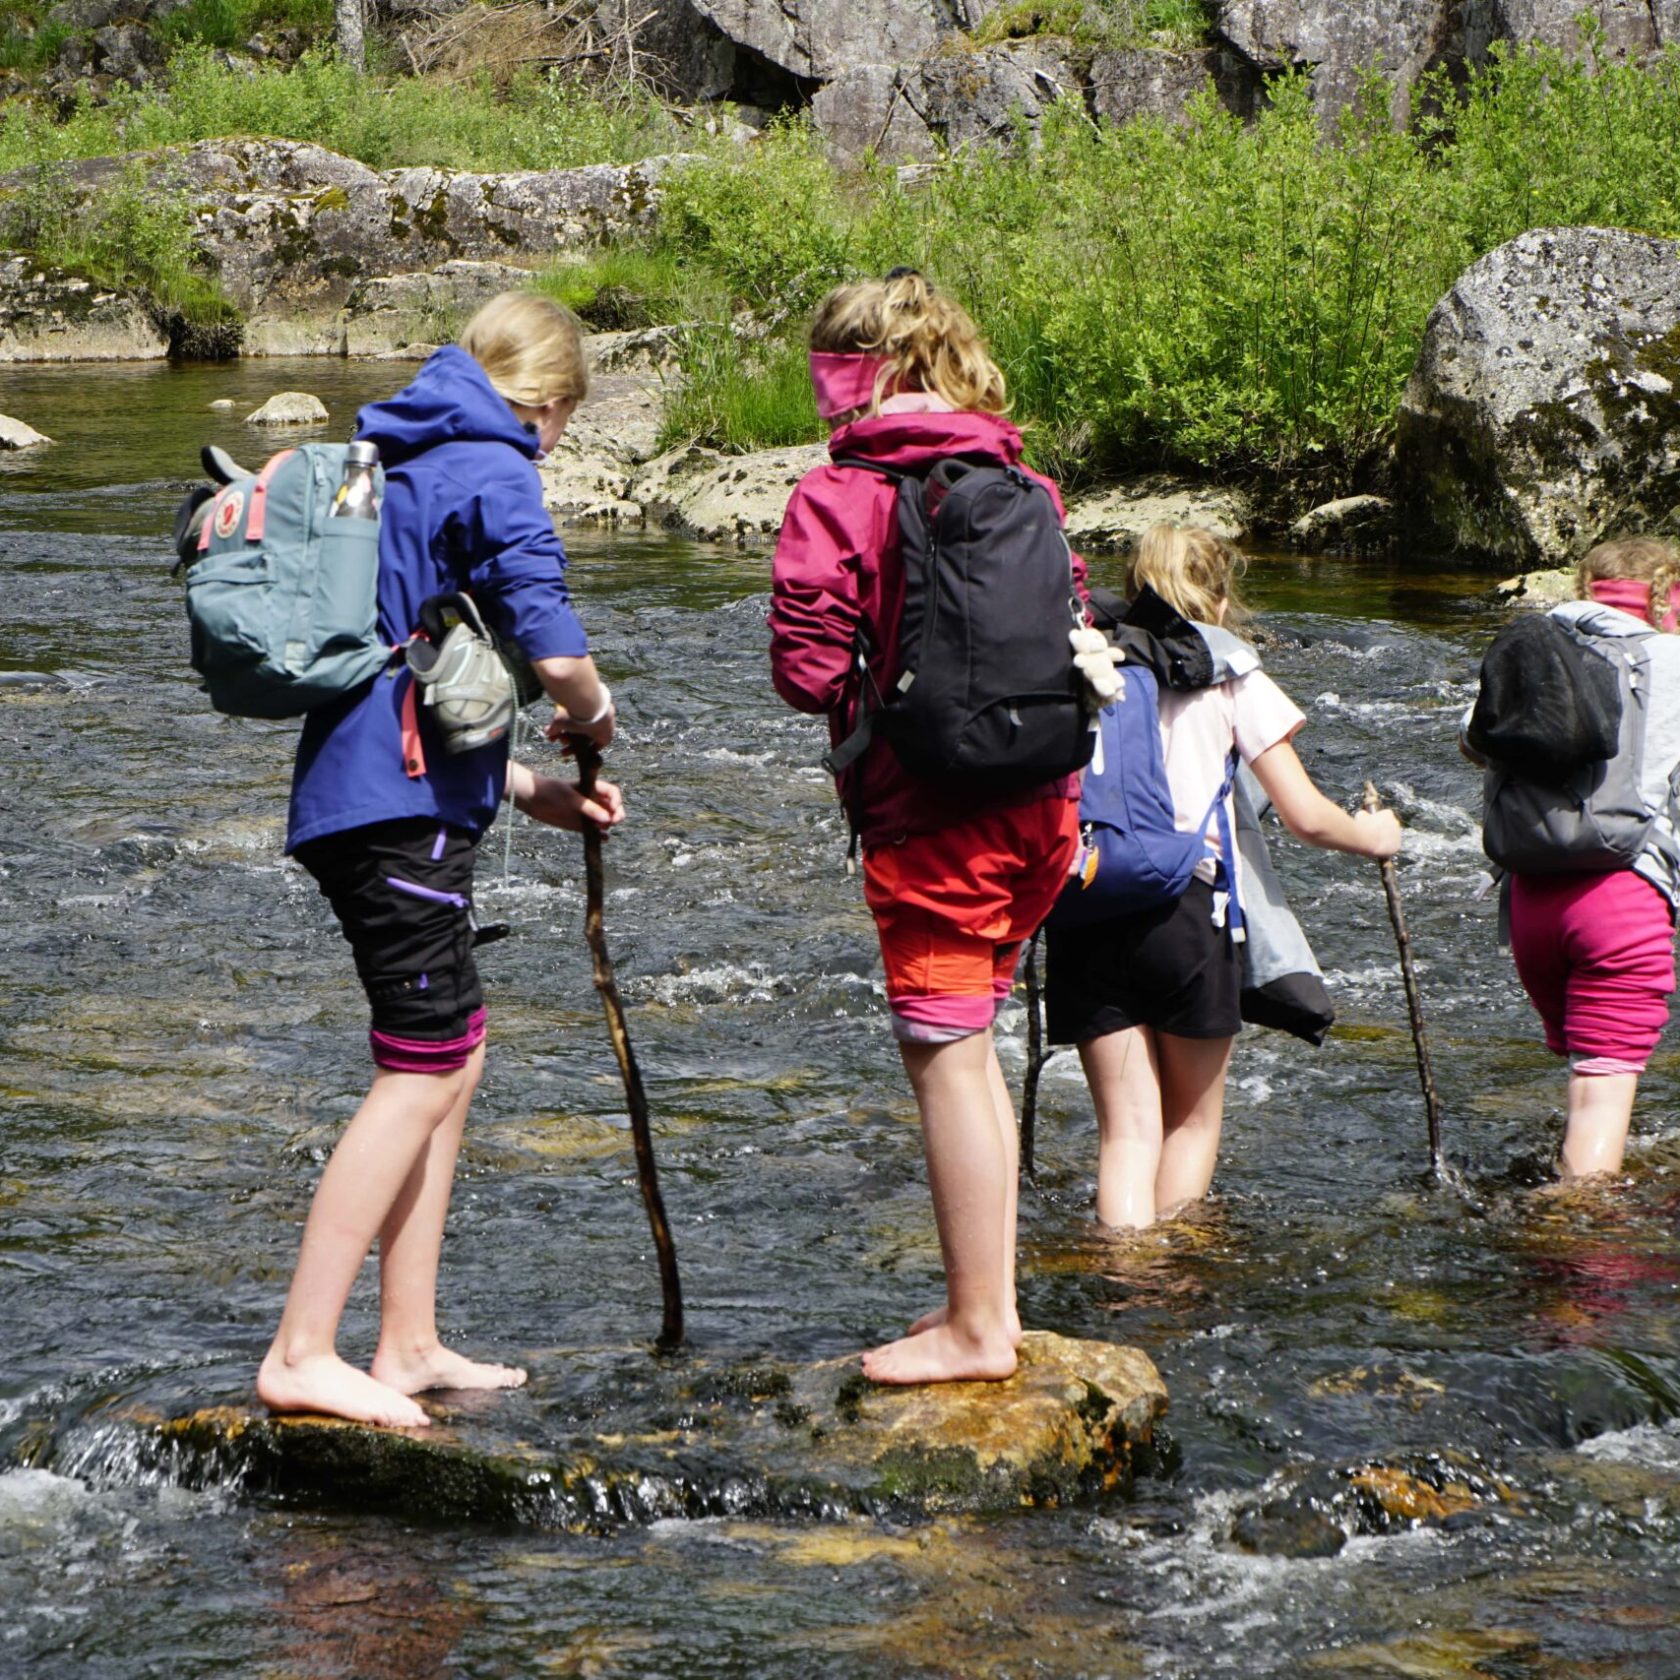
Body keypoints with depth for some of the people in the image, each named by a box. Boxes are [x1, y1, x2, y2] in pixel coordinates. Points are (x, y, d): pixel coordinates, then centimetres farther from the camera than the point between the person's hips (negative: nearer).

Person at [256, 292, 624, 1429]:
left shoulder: (404, 466, 22)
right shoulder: (490, 471, -9)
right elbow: (555, 654, -19)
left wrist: (534, 791, 22)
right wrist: (593, 716, 3)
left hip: (365, 793, 10)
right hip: (401, 810, -10)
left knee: (454, 1053, 15)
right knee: (425, 1067, -8)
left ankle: (410, 1346, 16)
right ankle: (304, 1354, -12)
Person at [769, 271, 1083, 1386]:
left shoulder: (837, 497, -10)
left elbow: (808, 669, -13)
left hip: (929, 815, -7)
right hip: (1038, 802, 7)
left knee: (946, 1057, 0)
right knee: (972, 1044, 19)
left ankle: (975, 1329, 4)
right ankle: (993, 1296, 24)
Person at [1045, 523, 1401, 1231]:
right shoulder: (1231, 677, 5)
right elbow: (1305, 816, 3)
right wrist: (1374, 835, 23)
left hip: (1082, 907, 3)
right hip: (1184, 905, -2)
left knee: (1128, 1129, 5)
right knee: (1194, 1119, 16)